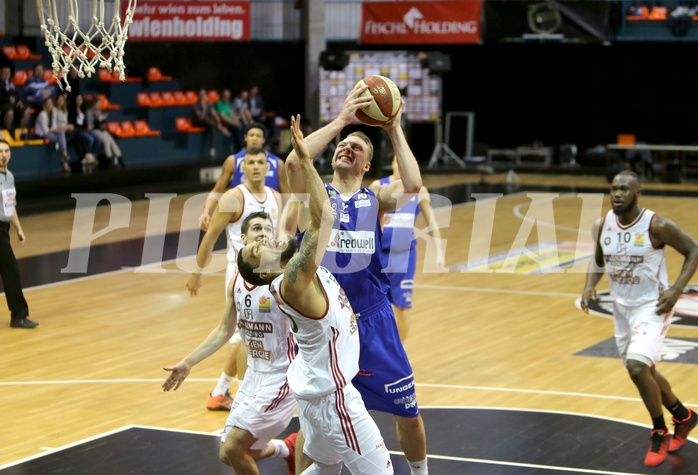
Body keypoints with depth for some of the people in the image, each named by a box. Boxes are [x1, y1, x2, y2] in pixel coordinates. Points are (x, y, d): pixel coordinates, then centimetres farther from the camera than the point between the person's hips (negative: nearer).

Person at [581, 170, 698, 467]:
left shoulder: (657, 226, -19)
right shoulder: (602, 226, -4)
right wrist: (589, 286, -4)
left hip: (652, 307, -6)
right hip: (622, 307, 6)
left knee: (637, 368, -22)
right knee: (644, 372, 17)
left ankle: (660, 434, 0)